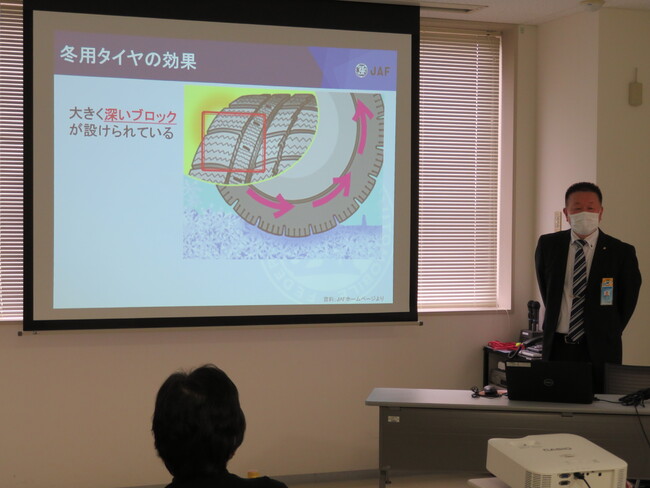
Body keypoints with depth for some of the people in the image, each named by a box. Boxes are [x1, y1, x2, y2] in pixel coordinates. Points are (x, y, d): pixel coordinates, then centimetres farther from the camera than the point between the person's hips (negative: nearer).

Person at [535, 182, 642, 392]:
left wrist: (608, 334, 8)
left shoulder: (622, 252, -4)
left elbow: (629, 299, 5)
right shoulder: (548, 245, 4)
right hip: (557, 346, 2)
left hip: (600, 350, -2)